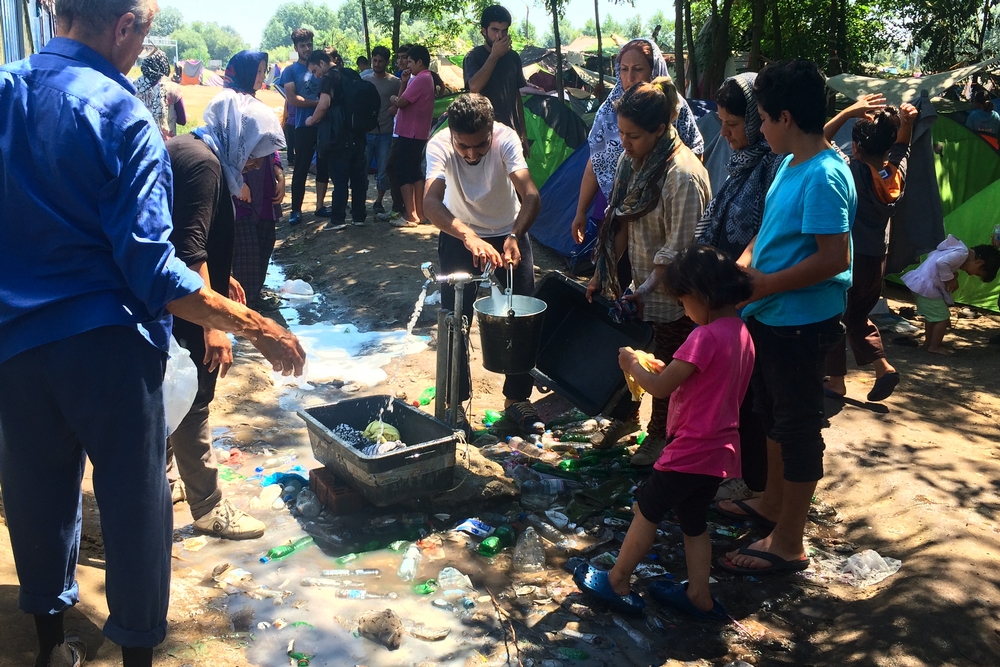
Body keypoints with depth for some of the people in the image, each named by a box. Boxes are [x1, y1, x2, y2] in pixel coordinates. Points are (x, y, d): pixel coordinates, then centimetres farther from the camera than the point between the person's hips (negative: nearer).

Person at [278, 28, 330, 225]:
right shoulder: (290, 71, 1)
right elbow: (292, 99, -10)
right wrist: (318, 102, -11)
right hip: (305, 126, -4)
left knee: (324, 166, 8)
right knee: (301, 169, -1)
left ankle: (320, 206, 18)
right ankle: (296, 210, 4)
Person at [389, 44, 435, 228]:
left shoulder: (420, 79, -16)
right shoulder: (424, 78, 18)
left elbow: (401, 103, -18)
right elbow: (404, 101, 15)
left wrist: (393, 99, 3)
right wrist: (404, 82, 2)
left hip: (411, 134, -10)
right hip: (417, 133, 10)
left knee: (403, 173, -8)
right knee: (414, 172, 13)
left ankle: (410, 216, -9)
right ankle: (418, 213, 15)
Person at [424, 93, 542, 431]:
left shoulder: (507, 138, -28)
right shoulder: (439, 146, -28)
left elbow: (531, 194, -39)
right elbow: (431, 201, -43)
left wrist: (514, 237, -57)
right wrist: (469, 237, -59)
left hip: (509, 233, 1)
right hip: (458, 235, 0)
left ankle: (516, 397, 17)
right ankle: (455, 401, 14)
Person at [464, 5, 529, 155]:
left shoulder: (513, 57, 10)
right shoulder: (474, 57, -4)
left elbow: (517, 96, 16)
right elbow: (474, 87, -22)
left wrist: (523, 132, 13)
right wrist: (494, 56, -17)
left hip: (512, 131, 5)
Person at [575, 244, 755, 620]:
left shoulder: (706, 337, -23)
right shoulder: (741, 333, 6)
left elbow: (660, 388, -21)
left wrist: (633, 365, -4)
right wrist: (671, 371, 7)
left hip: (692, 449, -8)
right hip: (720, 449, 9)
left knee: (646, 509, 8)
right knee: (693, 521, 21)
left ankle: (617, 583, 21)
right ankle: (699, 596, 29)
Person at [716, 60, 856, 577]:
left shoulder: (825, 176, -23)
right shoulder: (789, 165, 7)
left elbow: (832, 257, -28)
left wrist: (764, 285, -21)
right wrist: (743, 263, 0)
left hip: (802, 323, -10)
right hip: (769, 317, 10)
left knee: (798, 426, 3)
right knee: (772, 413, 23)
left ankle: (788, 543, 17)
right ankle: (772, 502, 43)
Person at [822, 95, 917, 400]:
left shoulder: (854, 172, -19)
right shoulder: (897, 172, -1)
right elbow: (901, 145, 19)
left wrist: (849, 111, -21)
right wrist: (906, 121, 0)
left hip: (848, 259, -6)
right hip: (877, 260, 6)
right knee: (857, 317, 24)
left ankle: (836, 381, 14)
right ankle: (884, 367, 14)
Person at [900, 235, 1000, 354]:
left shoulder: (958, 249, 15)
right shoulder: (963, 253, -16)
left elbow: (933, 255, 18)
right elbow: (941, 263, -29)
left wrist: (952, 275, 10)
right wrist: (950, 279, -14)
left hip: (919, 283, 10)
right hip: (926, 287, -10)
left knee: (932, 316, 24)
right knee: (942, 318, 1)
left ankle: (928, 342, 35)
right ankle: (935, 347, 10)